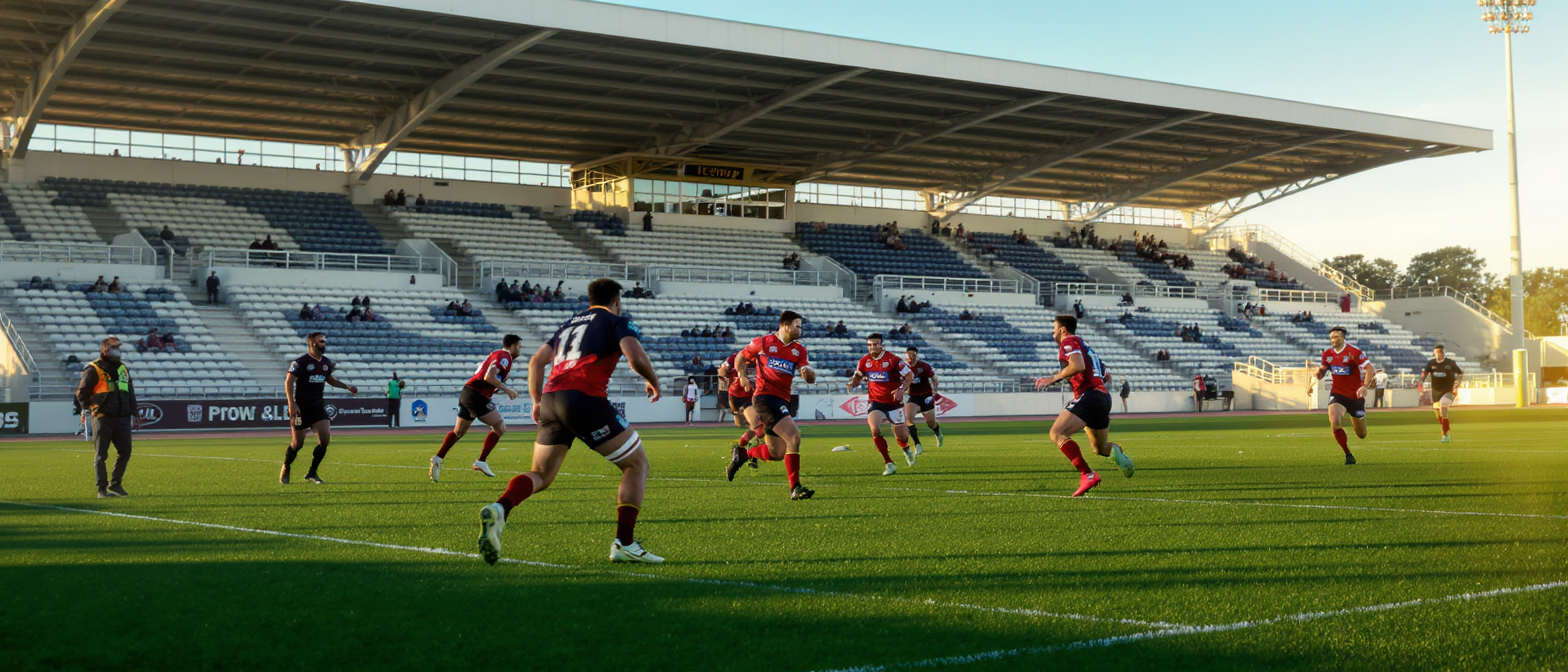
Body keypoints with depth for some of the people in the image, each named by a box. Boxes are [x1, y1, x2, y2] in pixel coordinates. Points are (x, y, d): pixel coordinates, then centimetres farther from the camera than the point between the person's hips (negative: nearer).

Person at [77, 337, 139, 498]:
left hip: (122, 418, 6)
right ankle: (102, 489, 5)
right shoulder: (93, 370, -5)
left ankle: (115, 485, 20)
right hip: (103, 419, -6)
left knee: (125, 452, 6)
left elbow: (130, 393, 18)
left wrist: (133, 414, 13)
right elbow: (81, 394, -3)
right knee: (101, 455, 0)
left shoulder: (122, 368, 14)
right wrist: (92, 408, -5)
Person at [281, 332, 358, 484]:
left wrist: (347, 386, 16)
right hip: (301, 407, -6)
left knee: (325, 439, -7)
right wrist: (291, 403, -25)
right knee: (297, 443, 0)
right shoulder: (300, 362, -12)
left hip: (318, 406, 6)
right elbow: (288, 382, -15)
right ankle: (285, 470, 26)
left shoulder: (326, 363, 10)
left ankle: (312, 473, 8)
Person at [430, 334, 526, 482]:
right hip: (476, 396, -10)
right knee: (500, 427, -4)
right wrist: (507, 389, -15)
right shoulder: (504, 357, -9)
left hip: (467, 392, 10)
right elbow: (489, 377, -22)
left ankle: (438, 458, 6)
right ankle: (481, 462, -5)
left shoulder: (497, 355, 21)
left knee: (458, 431, 15)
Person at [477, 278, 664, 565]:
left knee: (541, 475, 15)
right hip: (585, 398, -6)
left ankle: (499, 509, -16)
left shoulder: (569, 324, 29)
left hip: (551, 399, 6)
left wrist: (536, 400, 27)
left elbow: (536, 361, 24)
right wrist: (653, 381, 11)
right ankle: (624, 543, 1)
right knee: (636, 463, 9)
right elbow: (637, 358, -7)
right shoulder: (618, 322, 11)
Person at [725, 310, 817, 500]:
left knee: (777, 453, 11)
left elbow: (811, 379, 0)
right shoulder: (763, 342, -2)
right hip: (764, 396, -7)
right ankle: (795, 488, -19)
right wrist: (743, 376, -3)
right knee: (794, 437, -21)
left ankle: (741, 456, 35)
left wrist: (808, 373, -22)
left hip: (782, 399, 7)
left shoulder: (800, 349, 10)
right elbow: (740, 358, 13)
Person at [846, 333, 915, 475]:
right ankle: (889, 464, -11)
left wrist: (902, 389, -26)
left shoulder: (892, 359, -14)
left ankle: (906, 449, 46)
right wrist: (851, 384, -9)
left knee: (901, 436, 6)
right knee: (875, 430, -23)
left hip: (893, 402, -2)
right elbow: (858, 377, 14)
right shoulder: (864, 361, -2)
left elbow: (909, 375, -10)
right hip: (876, 403, 2)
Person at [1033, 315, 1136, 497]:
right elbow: (1104, 375, 29)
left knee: (1057, 433, -21)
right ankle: (1115, 450, 5)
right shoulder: (1084, 345, 26)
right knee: (1099, 448, 29)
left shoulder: (1069, 342, -2)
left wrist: (1054, 378, -13)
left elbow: (1078, 365, -22)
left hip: (1089, 396, -10)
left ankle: (1087, 475, -29)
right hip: (1103, 398, 10)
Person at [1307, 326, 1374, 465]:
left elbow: (1369, 368, -21)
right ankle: (1348, 455, -9)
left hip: (1355, 395, -2)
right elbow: (1322, 370, 16)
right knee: (1334, 423, -27)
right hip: (1337, 394, 2)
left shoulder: (1354, 352, -16)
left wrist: (1364, 386, -36)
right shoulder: (1327, 354, 0)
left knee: (1361, 435, 9)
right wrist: (1314, 381, -3)